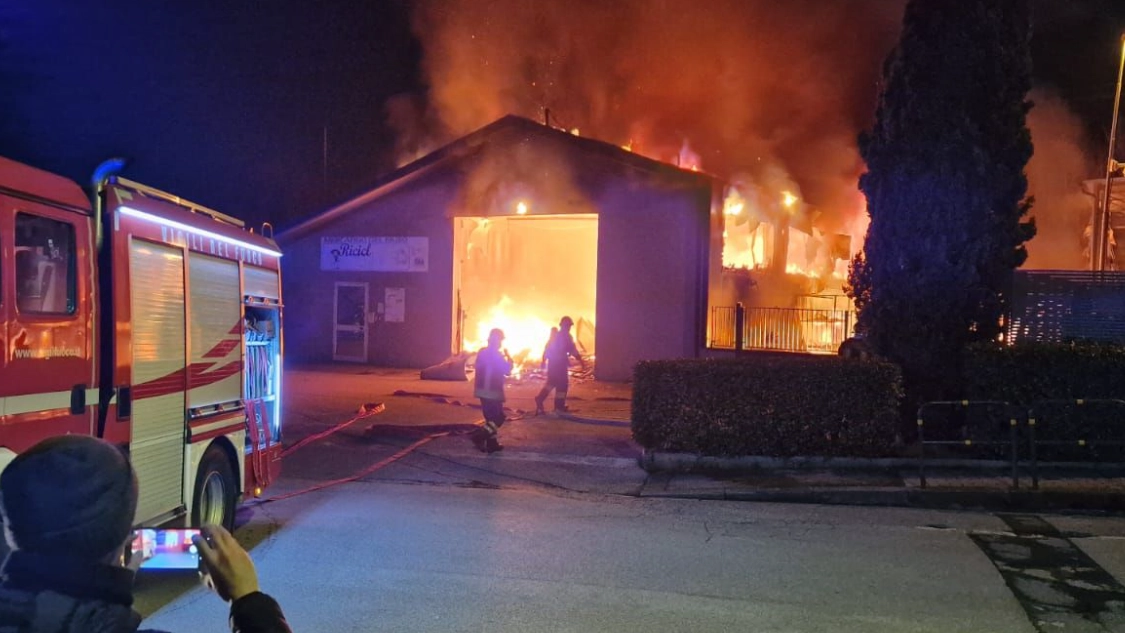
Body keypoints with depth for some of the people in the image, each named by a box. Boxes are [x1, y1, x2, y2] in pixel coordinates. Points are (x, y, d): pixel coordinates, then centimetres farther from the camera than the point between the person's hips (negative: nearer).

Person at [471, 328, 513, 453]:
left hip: (482, 390, 8)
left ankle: (492, 443, 15)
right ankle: (479, 436, -16)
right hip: (492, 391, -8)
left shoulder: (482, 352, 9)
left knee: (491, 417, 15)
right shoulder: (496, 354, -14)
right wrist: (509, 359, 6)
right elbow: (507, 371, -13)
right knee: (498, 418, -3)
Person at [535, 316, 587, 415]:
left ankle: (540, 398, 7)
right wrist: (581, 360, -11)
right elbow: (573, 350, -15)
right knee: (562, 384, 1)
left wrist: (544, 360, 22)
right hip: (560, 363, -7)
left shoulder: (554, 335, 13)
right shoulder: (567, 337, -11)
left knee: (552, 382, 20)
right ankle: (559, 406, 2)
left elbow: (547, 348, 16)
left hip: (552, 363, 8)